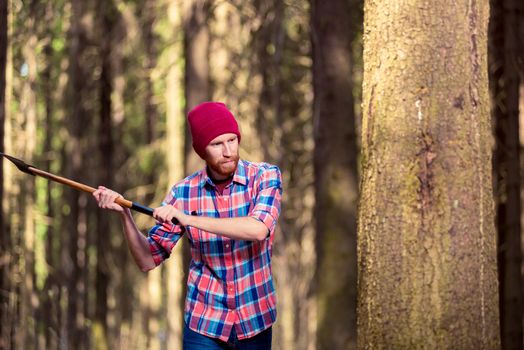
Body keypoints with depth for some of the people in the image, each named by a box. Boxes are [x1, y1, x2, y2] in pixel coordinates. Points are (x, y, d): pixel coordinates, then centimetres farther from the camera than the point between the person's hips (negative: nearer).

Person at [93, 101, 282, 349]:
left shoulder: (265, 177, -8)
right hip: (204, 323, 1)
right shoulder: (183, 193, -4)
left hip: (255, 321, 0)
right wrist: (124, 214, -15)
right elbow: (147, 260, 1)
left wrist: (189, 219, -30)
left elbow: (259, 229, -27)